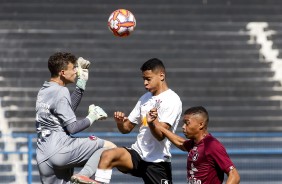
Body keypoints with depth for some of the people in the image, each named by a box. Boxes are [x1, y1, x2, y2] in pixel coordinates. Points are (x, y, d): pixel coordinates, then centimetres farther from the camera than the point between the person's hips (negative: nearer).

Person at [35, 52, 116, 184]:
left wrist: (81, 83, 29)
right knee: (110, 147, -9)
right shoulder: (60, 92, -10)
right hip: (60, 150, -9)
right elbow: (72, 128, -11)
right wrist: (91, 119, 5)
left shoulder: (44, 90, 17)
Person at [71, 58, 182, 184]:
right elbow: (126, 128, 16)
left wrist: (152, 123, -39)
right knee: (108, 155, -23)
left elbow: (160, 135, -17)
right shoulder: (145, 98, 15)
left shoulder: (172, 100, -7)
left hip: (158, 161, -5)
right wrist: (120, 122, -8)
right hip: (137, 153, 5)